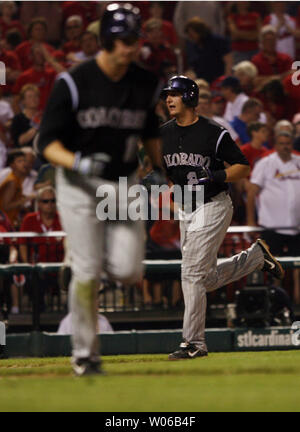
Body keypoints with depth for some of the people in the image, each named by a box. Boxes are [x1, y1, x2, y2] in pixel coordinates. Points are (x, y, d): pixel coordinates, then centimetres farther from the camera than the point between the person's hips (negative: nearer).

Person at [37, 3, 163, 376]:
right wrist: (77, 163, -30)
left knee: (127, 271, -8)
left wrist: (159, 169, 11)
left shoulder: (146, 84, 0)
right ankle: (84, 353, 9)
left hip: (125, 184, 3)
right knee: (87, 273, -7)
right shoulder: (73, 83, -13)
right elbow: (47, 142, -13)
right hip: (79, 187, -3)